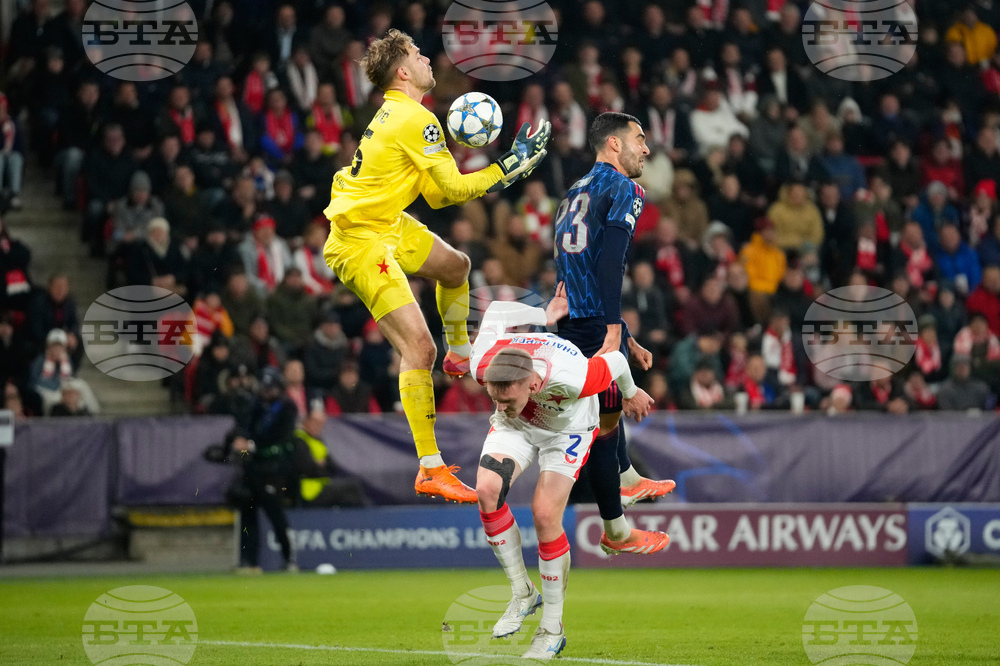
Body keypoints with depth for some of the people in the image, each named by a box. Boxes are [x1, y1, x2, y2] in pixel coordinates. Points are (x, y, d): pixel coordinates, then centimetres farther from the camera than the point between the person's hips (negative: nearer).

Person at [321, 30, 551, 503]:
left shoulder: (396, 114, 10)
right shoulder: (416, 119, -19)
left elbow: (436, 193, 13)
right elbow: (452, 188, -17)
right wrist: (510, 167, -9)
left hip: (390, 224, 10)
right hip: (361, 242, -10)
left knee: (456, 266, 31)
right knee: (419, 347, -16)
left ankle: (460, 354, 55)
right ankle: (430, 471, -15)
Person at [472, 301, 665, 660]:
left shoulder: (570, 378, -45)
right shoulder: (483, 364, -34)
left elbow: (615, 361, -22)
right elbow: (496, 311, -12)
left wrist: (630, 393, 1)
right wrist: (542, 316, 6)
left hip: (568, 428, -3)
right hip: (515, 428, 3)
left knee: (545, 515, -18)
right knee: (487, 489, -23)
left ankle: (552, 628, -3)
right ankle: (522, 593, -6)